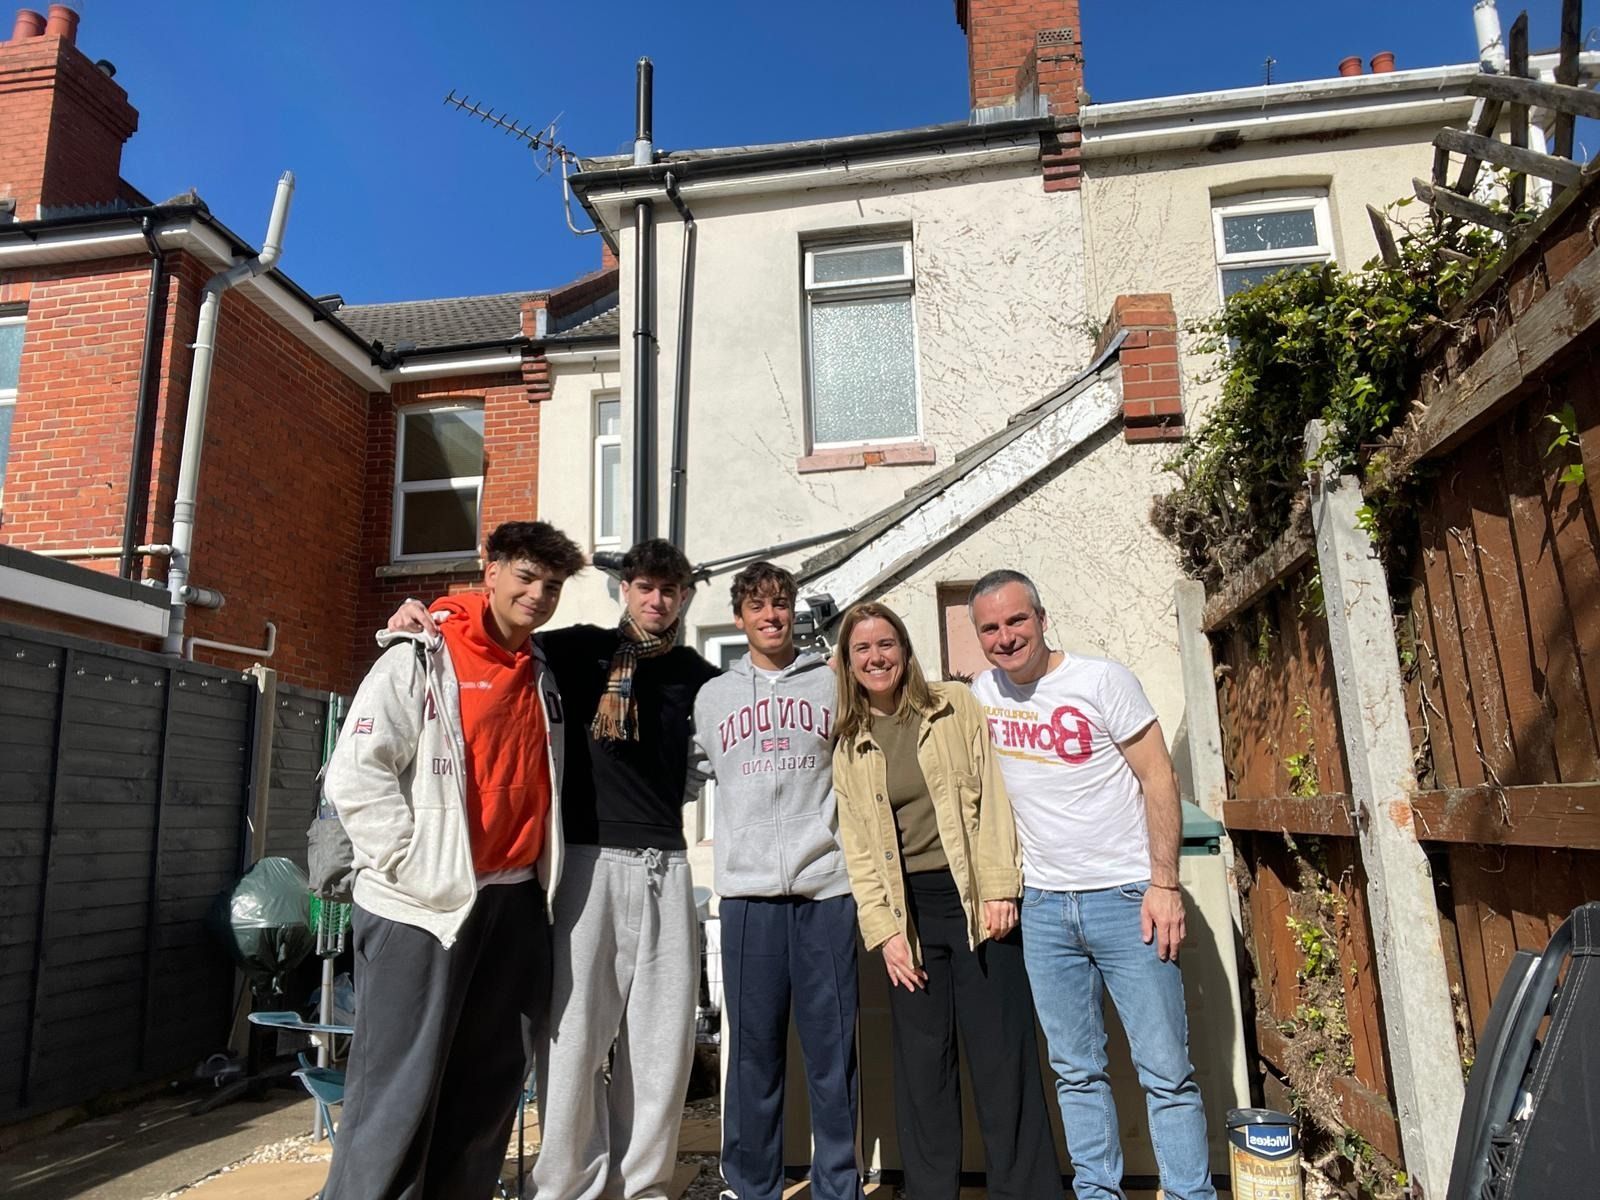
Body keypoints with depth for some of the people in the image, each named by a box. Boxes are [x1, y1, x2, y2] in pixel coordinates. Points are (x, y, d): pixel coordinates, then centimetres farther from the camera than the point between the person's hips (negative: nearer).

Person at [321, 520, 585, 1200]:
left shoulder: (543, 676, 14)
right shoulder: (420, 658, -5)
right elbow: (354, 776, -13)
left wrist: (541, 873, 13)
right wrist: (422, 873, -16)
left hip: (518, 904, 6)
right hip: (423, 908, -6)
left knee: (489, 1088, 12)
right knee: (399, 1090, -1)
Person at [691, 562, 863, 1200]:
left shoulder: (832, 685, 8)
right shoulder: (713, 696, 13)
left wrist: (829, 827, 3)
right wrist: (746, 831, 13)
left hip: (827, 889, -1)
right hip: (748, 892, 1)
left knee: (832, 1048, 4)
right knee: (754, 1050, 6)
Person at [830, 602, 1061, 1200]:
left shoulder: (954, 705, 3)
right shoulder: (848, 747, 8)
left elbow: (990, 797, -2)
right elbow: (858, 847, 6)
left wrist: (998, 890, -8)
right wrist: (884, 931, -2)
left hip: (973, 896, -2)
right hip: (907, 909, 2)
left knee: (1003, 1056, 2)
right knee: (922, 1063, 6)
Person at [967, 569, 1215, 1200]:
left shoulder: (1102, 680, -9)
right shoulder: (982, 693, 5)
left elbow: (1159, 779, -8)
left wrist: (1164, 884, -12)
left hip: (1125, 899, -4)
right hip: (1042, 906, 4)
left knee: (1166, 1070, 3)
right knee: (1076, 1071, 13)